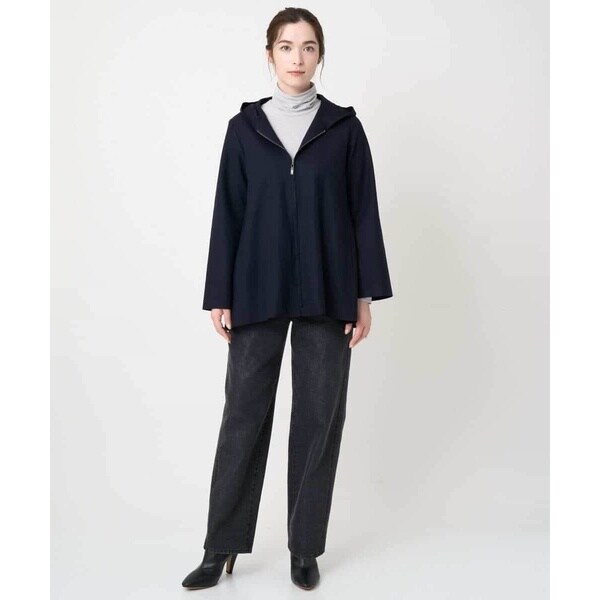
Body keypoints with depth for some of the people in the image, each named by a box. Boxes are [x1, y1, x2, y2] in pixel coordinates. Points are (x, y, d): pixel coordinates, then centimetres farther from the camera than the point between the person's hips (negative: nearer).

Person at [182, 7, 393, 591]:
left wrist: (365, 295, -2)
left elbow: (363, 213, 3)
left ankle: (306, 548, 19)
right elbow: (227, 215, 5)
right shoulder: (244, 127, 7)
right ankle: (221, 547, 17)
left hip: (327, 295, 0)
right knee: (243, 415, 3)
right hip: (257, 294, 1)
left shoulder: (344, 127, 5)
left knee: (319, 418, 5)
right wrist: (219, 296, 0)